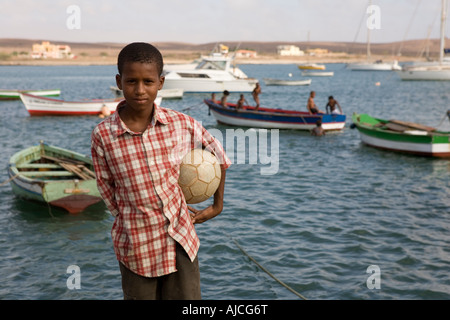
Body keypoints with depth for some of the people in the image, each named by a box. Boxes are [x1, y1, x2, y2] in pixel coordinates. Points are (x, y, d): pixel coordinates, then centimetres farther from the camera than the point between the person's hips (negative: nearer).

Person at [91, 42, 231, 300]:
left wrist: (218, 205, 14)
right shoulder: (103, 135, -11)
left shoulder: (181, 124, -8)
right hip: (137, 244, -1)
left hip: (181, 240, 1)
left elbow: (217, 153, 10)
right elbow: (108, 192, -2)